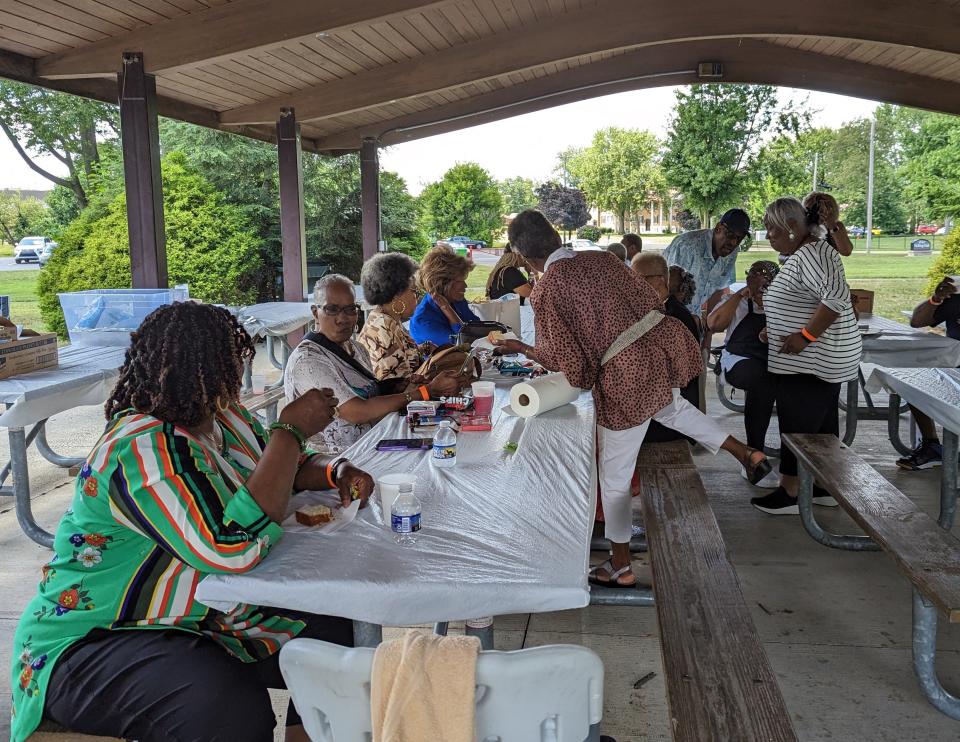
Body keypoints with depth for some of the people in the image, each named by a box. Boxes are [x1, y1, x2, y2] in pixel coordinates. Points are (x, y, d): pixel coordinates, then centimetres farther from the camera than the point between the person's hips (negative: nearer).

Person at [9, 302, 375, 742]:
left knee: (341, 628, -1)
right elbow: (236, 547, -34)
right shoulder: (142, 450, -25)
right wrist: (291, 430, -28)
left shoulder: (222, 418, 2)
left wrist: (336, 471, -6)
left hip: (201, 618, 9)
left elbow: (287, 467, 17)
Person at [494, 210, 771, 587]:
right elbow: (649, 298, 15)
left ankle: (620, 567, 28)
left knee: (614, 478, 13)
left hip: (625, 376, -6)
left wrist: (521, 348, 8)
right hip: (663, 346, 7)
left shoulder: (546, 291, -10)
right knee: (672, 405, 43)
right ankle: (748, 454, 38)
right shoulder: (601, 257, 7)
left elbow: (563, 358, -8)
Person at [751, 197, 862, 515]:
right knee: (821, 422, 15)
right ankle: (824, 487, 24)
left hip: (813, 361, -11)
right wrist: (775, 328, 13)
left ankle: (790, 494, 4)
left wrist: (804, 336, -26)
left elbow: (836, 296, -29)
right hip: (824, 358, 11)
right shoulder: (802, 254, 14)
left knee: (797, 425, -4)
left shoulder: (811, 253, -18)